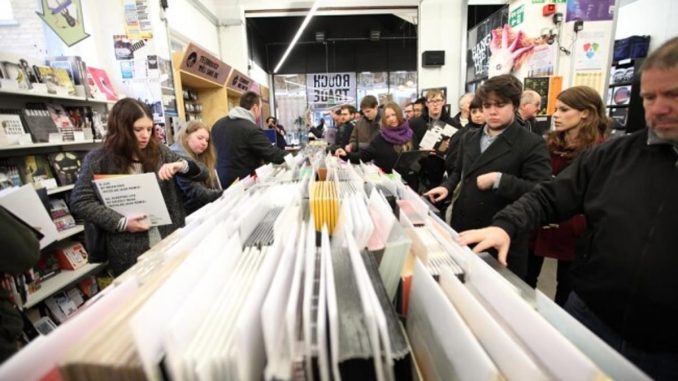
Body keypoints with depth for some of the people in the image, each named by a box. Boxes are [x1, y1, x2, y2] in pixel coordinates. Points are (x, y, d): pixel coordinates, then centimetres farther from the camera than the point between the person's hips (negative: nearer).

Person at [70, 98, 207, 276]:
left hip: (170, 242, 3)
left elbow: (202, 173, 5)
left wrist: (183, 166, -16)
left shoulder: (159, 151, 5)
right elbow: (80, 202, -6)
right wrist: (122, 222, -17)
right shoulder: (98, 159, -3)